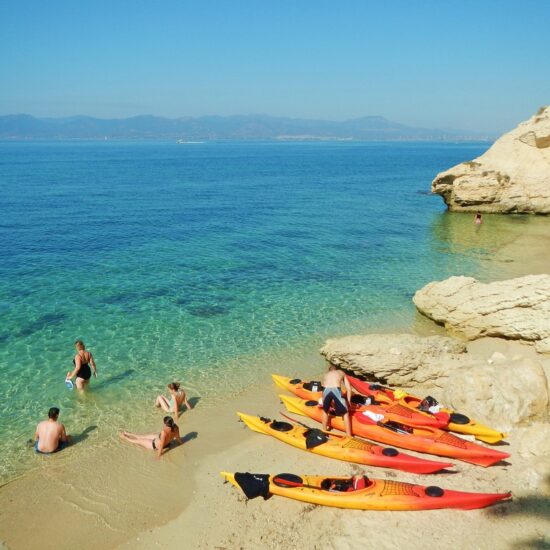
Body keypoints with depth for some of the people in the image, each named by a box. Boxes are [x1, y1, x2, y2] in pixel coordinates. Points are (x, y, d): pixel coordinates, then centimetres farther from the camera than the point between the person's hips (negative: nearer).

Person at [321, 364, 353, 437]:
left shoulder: (326, 375, 37)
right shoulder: (341, 373, 33)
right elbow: (349, 388, 25)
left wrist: (331, 404, 44)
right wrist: (348, 402, 33)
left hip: (326, 390, 2)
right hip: (336, 390, -2)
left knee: (325, 411, 30)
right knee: (345, 413, 17)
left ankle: (324, 431, 40)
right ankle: (349, 436, 16)